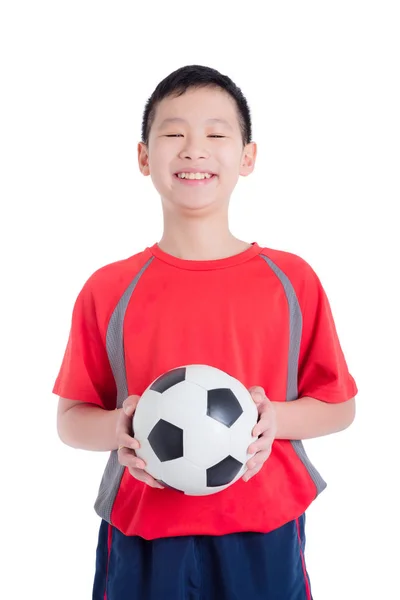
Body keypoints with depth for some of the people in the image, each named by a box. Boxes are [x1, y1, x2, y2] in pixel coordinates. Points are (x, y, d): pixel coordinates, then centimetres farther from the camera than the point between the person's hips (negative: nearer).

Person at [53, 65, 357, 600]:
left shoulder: (292, 279, -2)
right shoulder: (108, 290, -2)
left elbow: (339, 405, 4)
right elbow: (71, 417, 5)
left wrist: (276, 418, -14)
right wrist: (117, 429, -15)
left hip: (263, 539, 0)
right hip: (142, 541, 1)